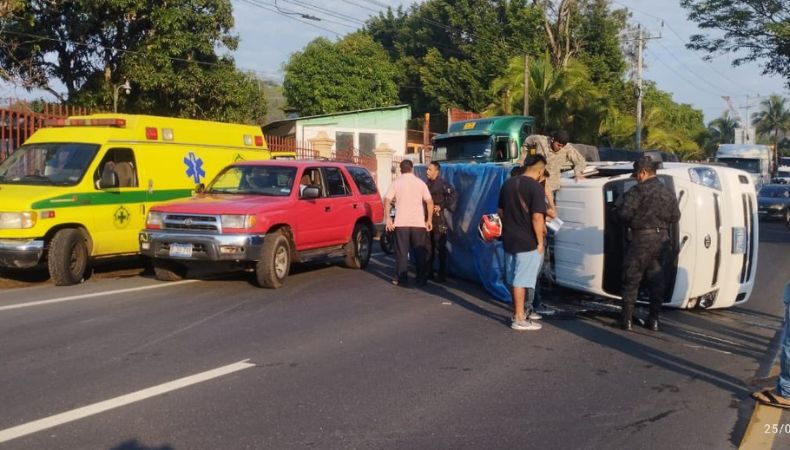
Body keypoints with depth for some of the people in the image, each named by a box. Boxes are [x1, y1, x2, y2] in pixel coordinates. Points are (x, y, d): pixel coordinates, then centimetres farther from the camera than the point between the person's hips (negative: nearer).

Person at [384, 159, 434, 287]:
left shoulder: (396, 183, 2)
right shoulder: (420, 183, 4)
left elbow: (387, 201, -6)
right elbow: (429, 202, 0)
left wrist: (388, 219, -2)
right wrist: (429, 220, 6)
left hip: (401, 223, -1)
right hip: (419, 222, 1)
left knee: (402, 252, 4)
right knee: (420, 252, 9)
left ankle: (402, 279, 3)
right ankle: (421, 279, 12)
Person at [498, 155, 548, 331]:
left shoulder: (508, 183, 7)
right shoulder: (536, 187, -16)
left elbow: (501, 211, 14)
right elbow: (537, 217, -20)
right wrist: (540, 242, -12)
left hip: (509, 239, 7)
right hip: (527, 242, -7)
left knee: (513, 278, 17)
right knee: (521, 280, -1)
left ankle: (517, 312, 30)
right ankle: (519, 319, 5)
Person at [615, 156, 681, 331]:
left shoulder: (639, 190, -12)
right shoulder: (669, 193, 10)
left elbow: (624, 213, -16)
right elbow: (675, 217, 14)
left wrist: (619, 203, 4)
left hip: (642, 238, -6)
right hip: (662, 239, 6)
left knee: (631, 279, 1)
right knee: (657, 280, 12)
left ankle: (626, 319, 1)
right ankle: (653, 320, 14)